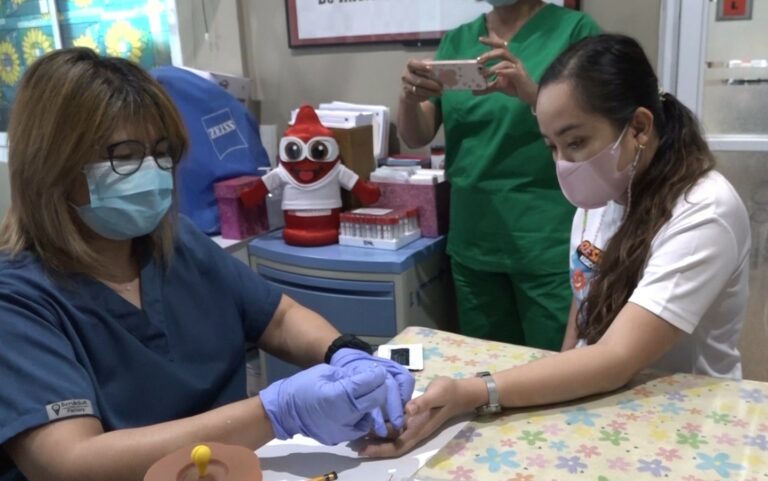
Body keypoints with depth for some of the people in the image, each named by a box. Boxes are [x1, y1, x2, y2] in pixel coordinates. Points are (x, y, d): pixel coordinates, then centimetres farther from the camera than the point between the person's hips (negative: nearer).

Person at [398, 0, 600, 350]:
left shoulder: (574, 29, -3)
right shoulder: (457, 40, 9)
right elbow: (416, 137, 6)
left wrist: (534, 94, -26)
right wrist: (409, 98, -16)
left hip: (550, 242, -4)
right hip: (473, 242, 4)